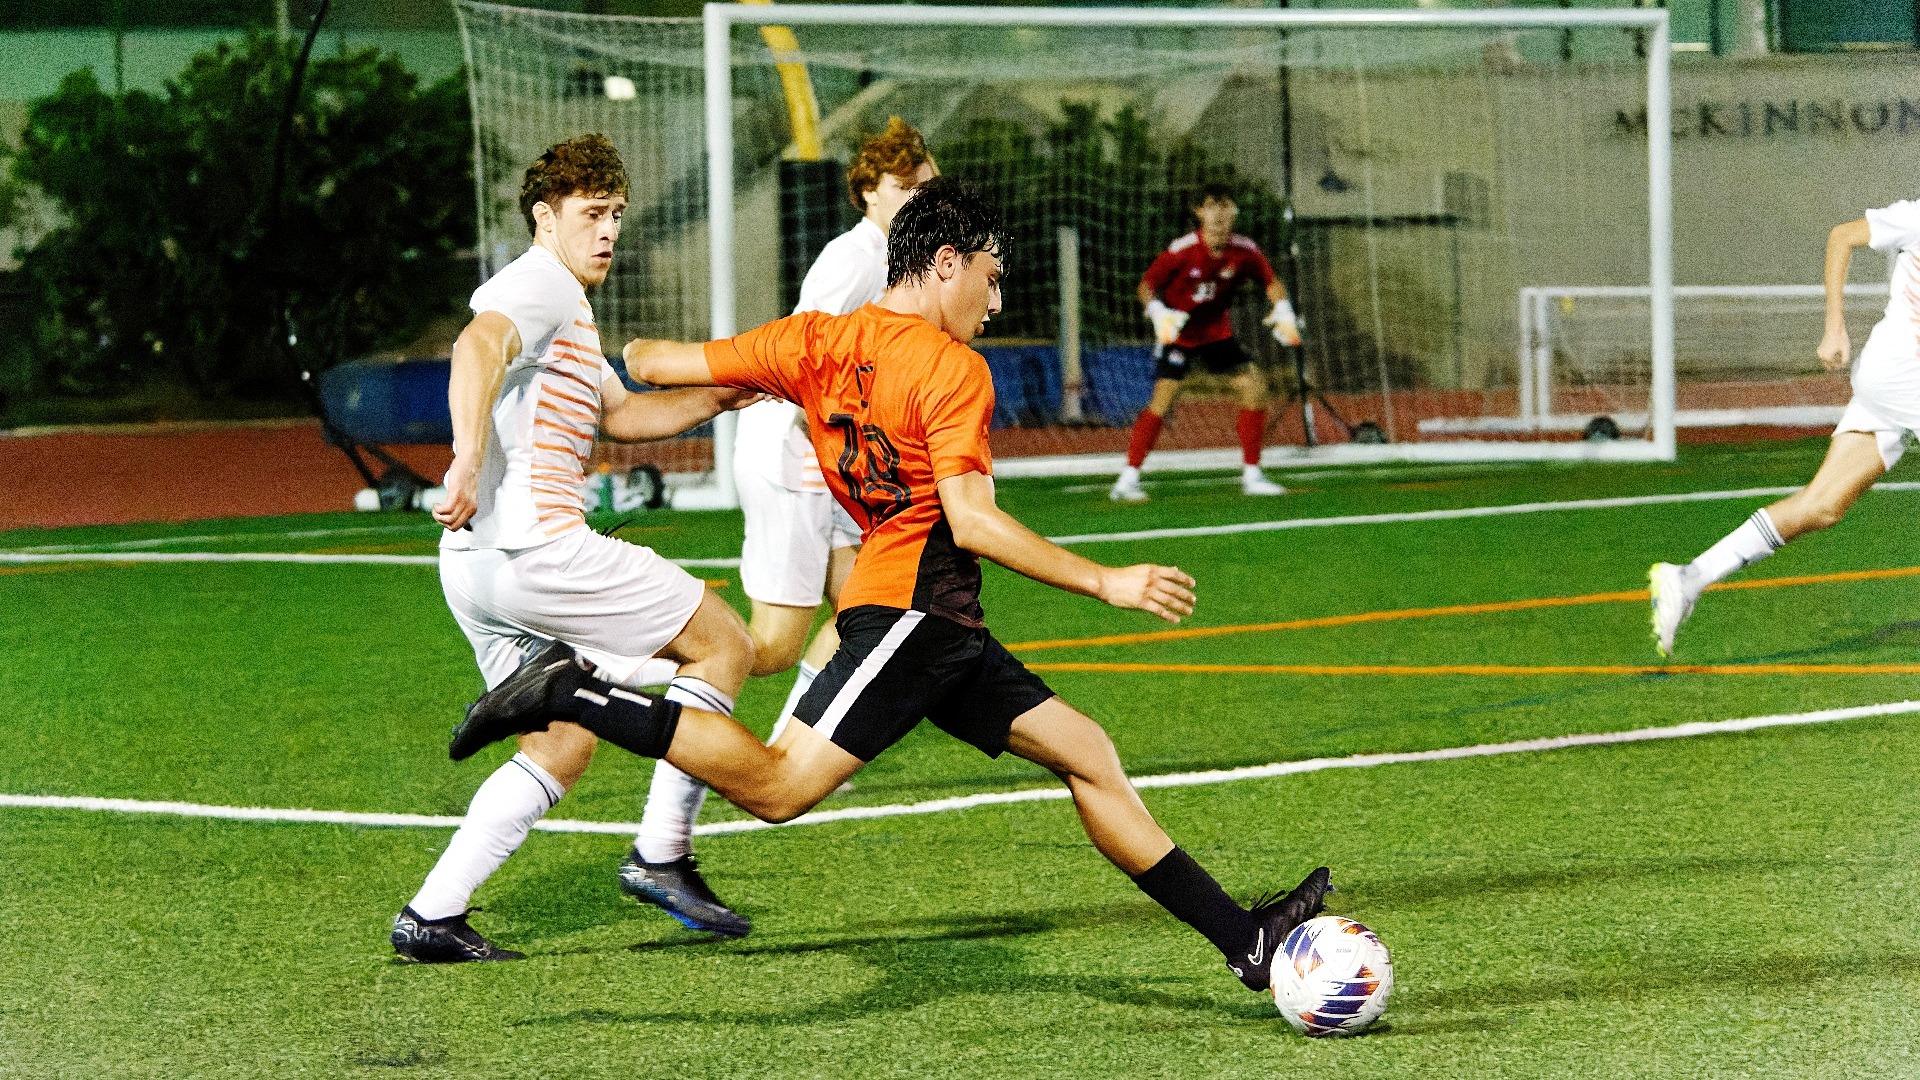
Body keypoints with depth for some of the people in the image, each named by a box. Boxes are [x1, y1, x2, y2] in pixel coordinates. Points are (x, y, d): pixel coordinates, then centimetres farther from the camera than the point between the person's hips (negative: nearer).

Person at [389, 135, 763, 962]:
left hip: (477, 567, 10)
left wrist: (715, 399, 25)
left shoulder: (570, 312, 27)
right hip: (534, 546, -10)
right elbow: (479, 346, -27)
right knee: (725, 645, 1)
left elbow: (619, 413, 38)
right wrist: (469, 458, -41)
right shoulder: (542, 283, -6)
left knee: (561, 748, 15)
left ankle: (431, 916, 4)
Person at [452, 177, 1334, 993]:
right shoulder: (951, 368, -8)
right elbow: (971, 521, -18)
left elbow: (651, 363, 14)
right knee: (778, 788, -20)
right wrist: (1105, 583, -14)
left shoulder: (815, 342, 13)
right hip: (913, 604, -10)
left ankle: (1243, 937, 10)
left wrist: (648, 354, 38)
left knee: (1088, 755, 10)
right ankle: (574, 698, -17)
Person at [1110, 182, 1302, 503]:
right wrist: (1159, 313, -35)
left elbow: (1271, 282, 2)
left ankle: (1252, 476, 7)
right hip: (1178, 332, -5)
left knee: (1254, 386, -5)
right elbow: (1147, 285, -17)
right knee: (1164, 398, -19)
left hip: (1217, 332, 5)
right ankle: (1127, 481, -13)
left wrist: (1283, 311, -17)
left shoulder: (1243, 251, -12)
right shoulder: (1182, 250, -23)